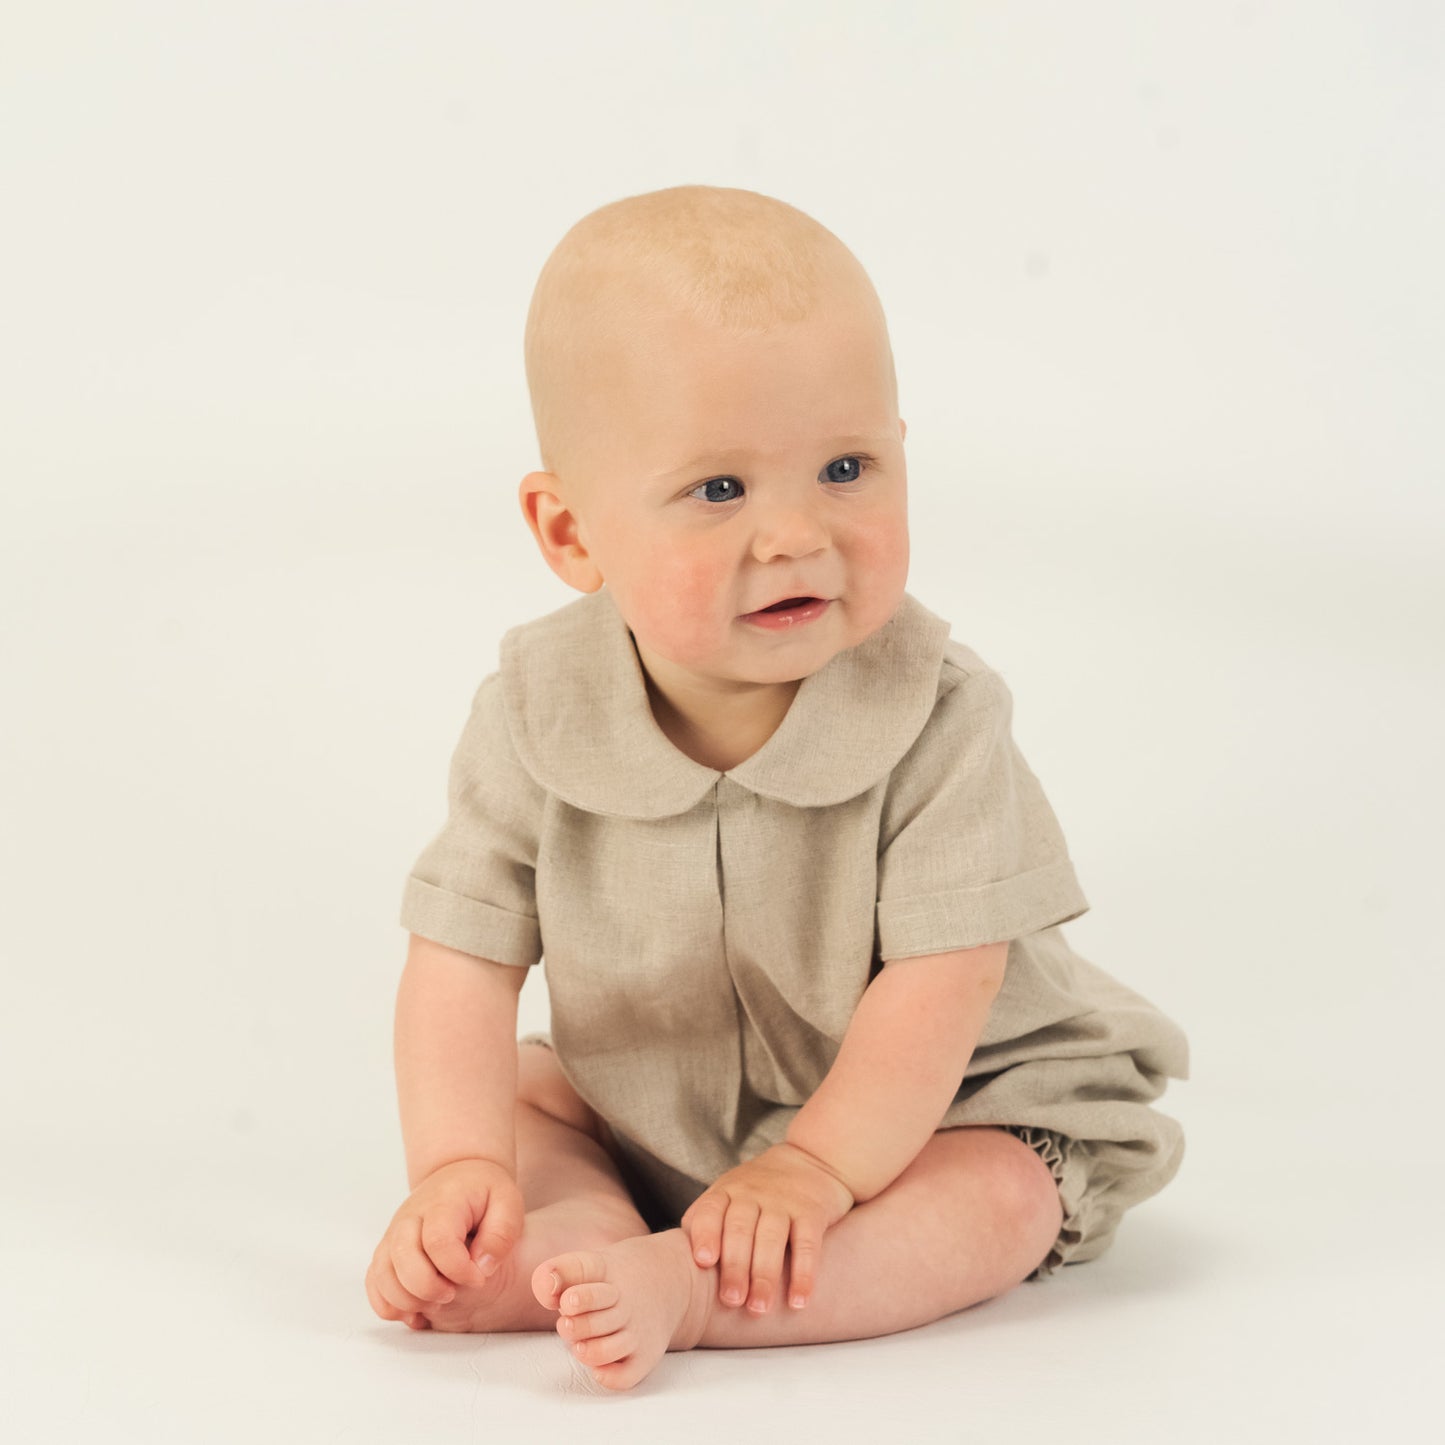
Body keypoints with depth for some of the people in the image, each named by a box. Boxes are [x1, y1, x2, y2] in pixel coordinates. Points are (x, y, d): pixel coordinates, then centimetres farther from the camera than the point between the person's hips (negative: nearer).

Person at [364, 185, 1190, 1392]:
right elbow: (463, 961, -16)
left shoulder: (938, 718, -24)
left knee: (1001, 1204, -27)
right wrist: (459, 1170, -29)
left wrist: (815, 1170, -30)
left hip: (926, 1112, -3)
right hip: (638, 1121, 3)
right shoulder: (535, 720, -18)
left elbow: (938, 984, -24)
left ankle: (677, 1287, -38)